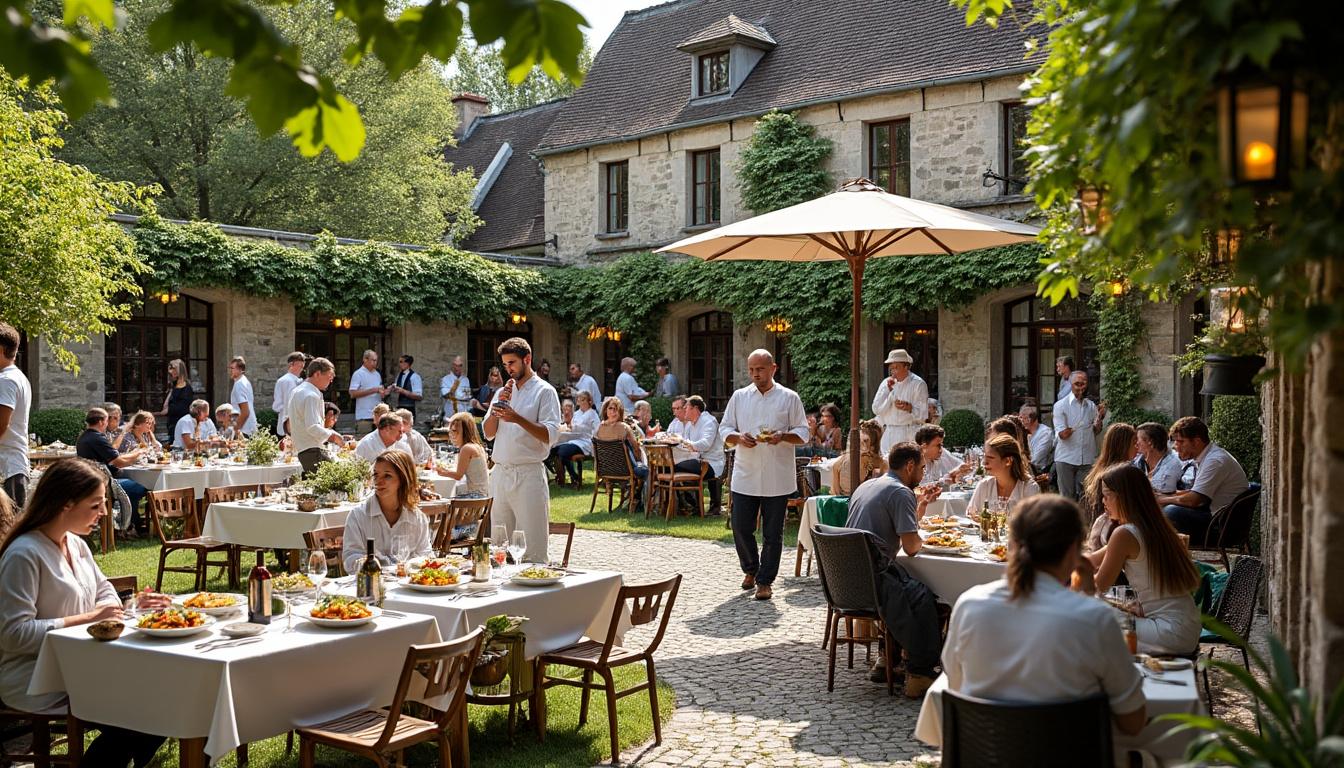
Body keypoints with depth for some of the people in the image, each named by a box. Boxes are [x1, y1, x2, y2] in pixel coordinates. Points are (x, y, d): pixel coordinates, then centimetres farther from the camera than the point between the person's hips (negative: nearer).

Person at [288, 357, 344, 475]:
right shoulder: (311, 396, -15)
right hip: (313, 451, -10)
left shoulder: (296, 391, 17)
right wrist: (332, 435, -11)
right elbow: (313, 427, -23)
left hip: (300, 449, 10)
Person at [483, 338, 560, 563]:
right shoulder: (503, 391, 17)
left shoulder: (544, 392, -1)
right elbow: (488, 433, 11)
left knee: (532, 548, -5)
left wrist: (518, 419, -19)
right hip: (500, 473, 6)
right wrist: (497, 407, -4)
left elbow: (550, 435, -11)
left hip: (529, 474, -6)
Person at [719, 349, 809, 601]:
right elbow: (724, 429, 9)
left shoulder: (789, 398, 1)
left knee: (773, 533, 3)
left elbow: (802, 433, 1)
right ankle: (750, 570, 29)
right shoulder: (739, 397, 8)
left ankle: (765, 581, 15)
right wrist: (738, 437, -13)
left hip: (777, 478, -2)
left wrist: (782, 436, -18)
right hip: (745, 476, 2)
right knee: (741, 528, 5)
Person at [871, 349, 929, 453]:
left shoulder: (918, 384, 0)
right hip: (889, 434, 4)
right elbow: (876, 410, 3)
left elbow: (923, 414, -4)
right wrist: (888, 390, -6)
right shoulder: (886, 383, 11)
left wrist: (908, 407, -22)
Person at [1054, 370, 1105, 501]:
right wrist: (1085, 426, -15)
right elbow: (1063, 434, -12)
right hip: (1066, 458, -3)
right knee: (1067, 497, 2)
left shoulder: (1092, 406, 8)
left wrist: (1100, 417, -6)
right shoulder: (1061, 406, -4)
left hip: (1087, 459, 3)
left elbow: (1096, 431, 7)